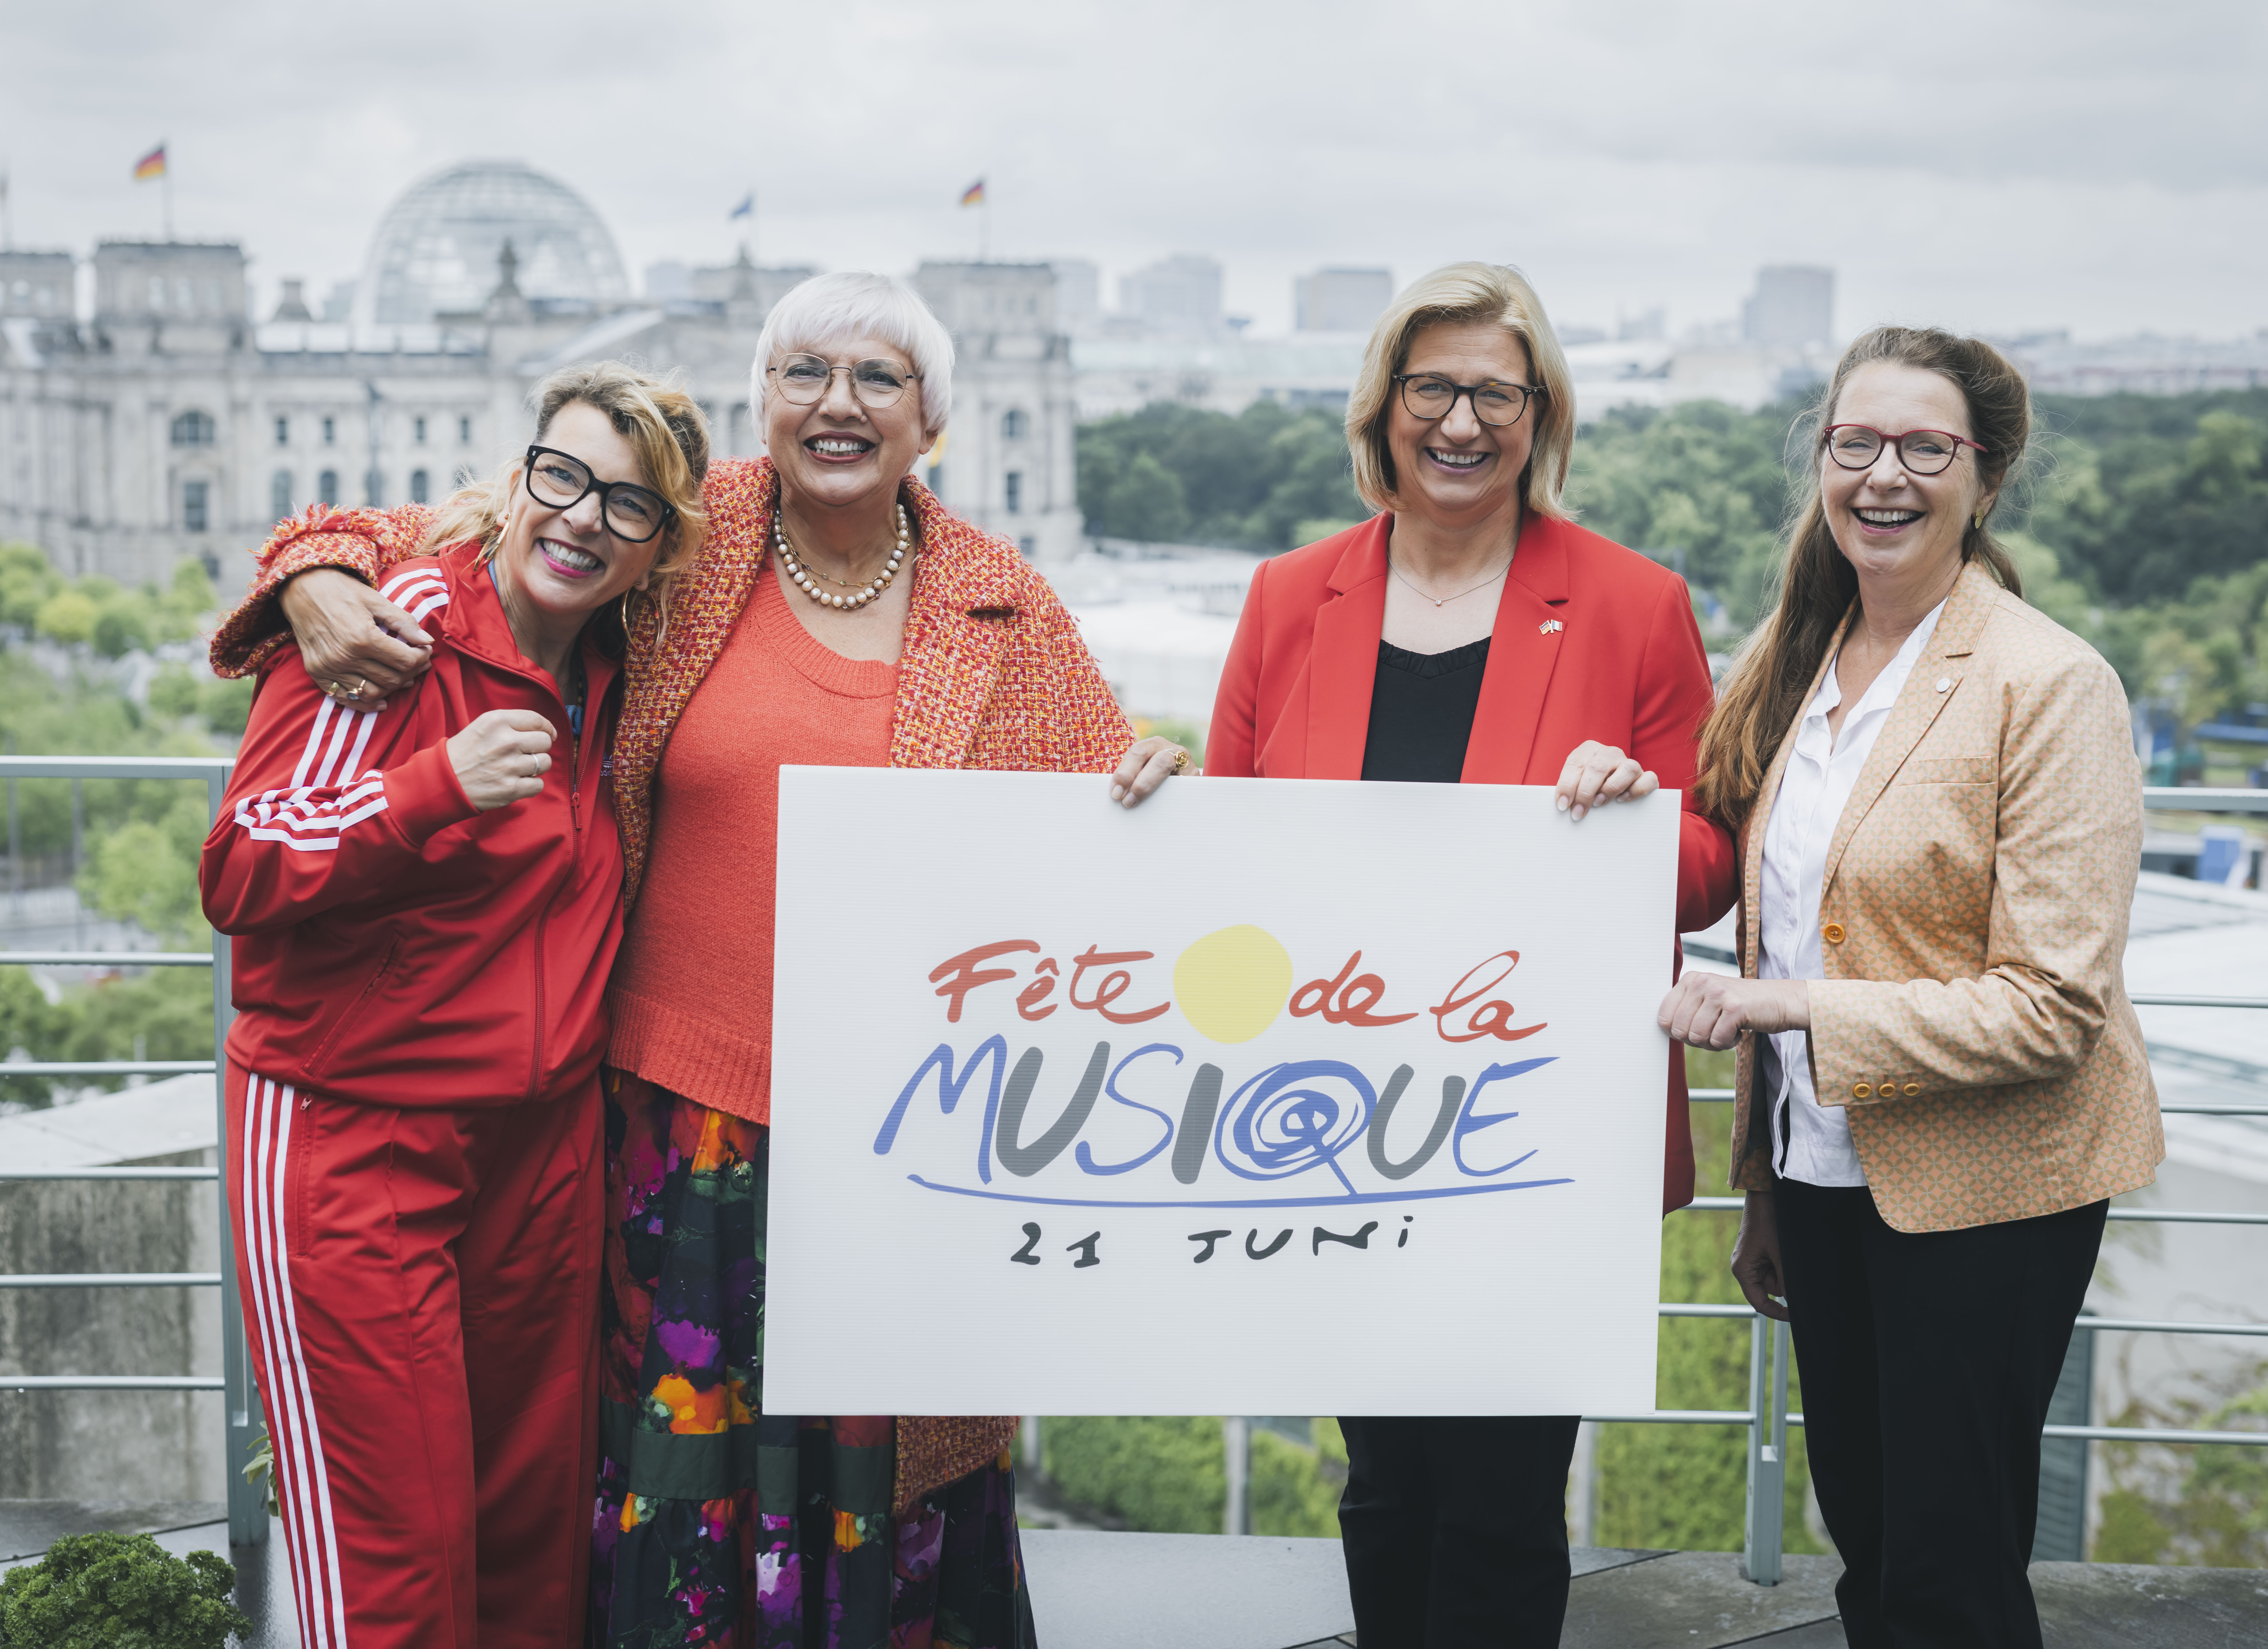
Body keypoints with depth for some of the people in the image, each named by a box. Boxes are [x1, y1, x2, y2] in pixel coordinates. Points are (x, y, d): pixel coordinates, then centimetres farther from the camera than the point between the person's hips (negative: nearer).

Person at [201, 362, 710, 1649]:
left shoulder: (610, 669, 8)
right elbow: (241, 874, -14)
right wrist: (441, 785, -27)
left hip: (549, 1142, 6)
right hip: (352, 1138, -6)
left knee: (540, 1541, 11)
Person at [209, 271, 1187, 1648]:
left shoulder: (1004, 607, 7)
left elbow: (1100, 806, 14)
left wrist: (1151, 777, -7)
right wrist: (326, 575, -8)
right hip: (693, 1104, 0)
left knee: (894, 1463, 6)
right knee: (689, 1446, 4)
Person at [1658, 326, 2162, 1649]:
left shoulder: (2051, 684, -15)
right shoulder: (1799, 656, 7)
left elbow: (2052, 1006, -19)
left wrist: (1788, 1006, -22)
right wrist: (1765, 1193, 16)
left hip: (1984, 1185, -6)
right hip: (1823, 1162, 6)